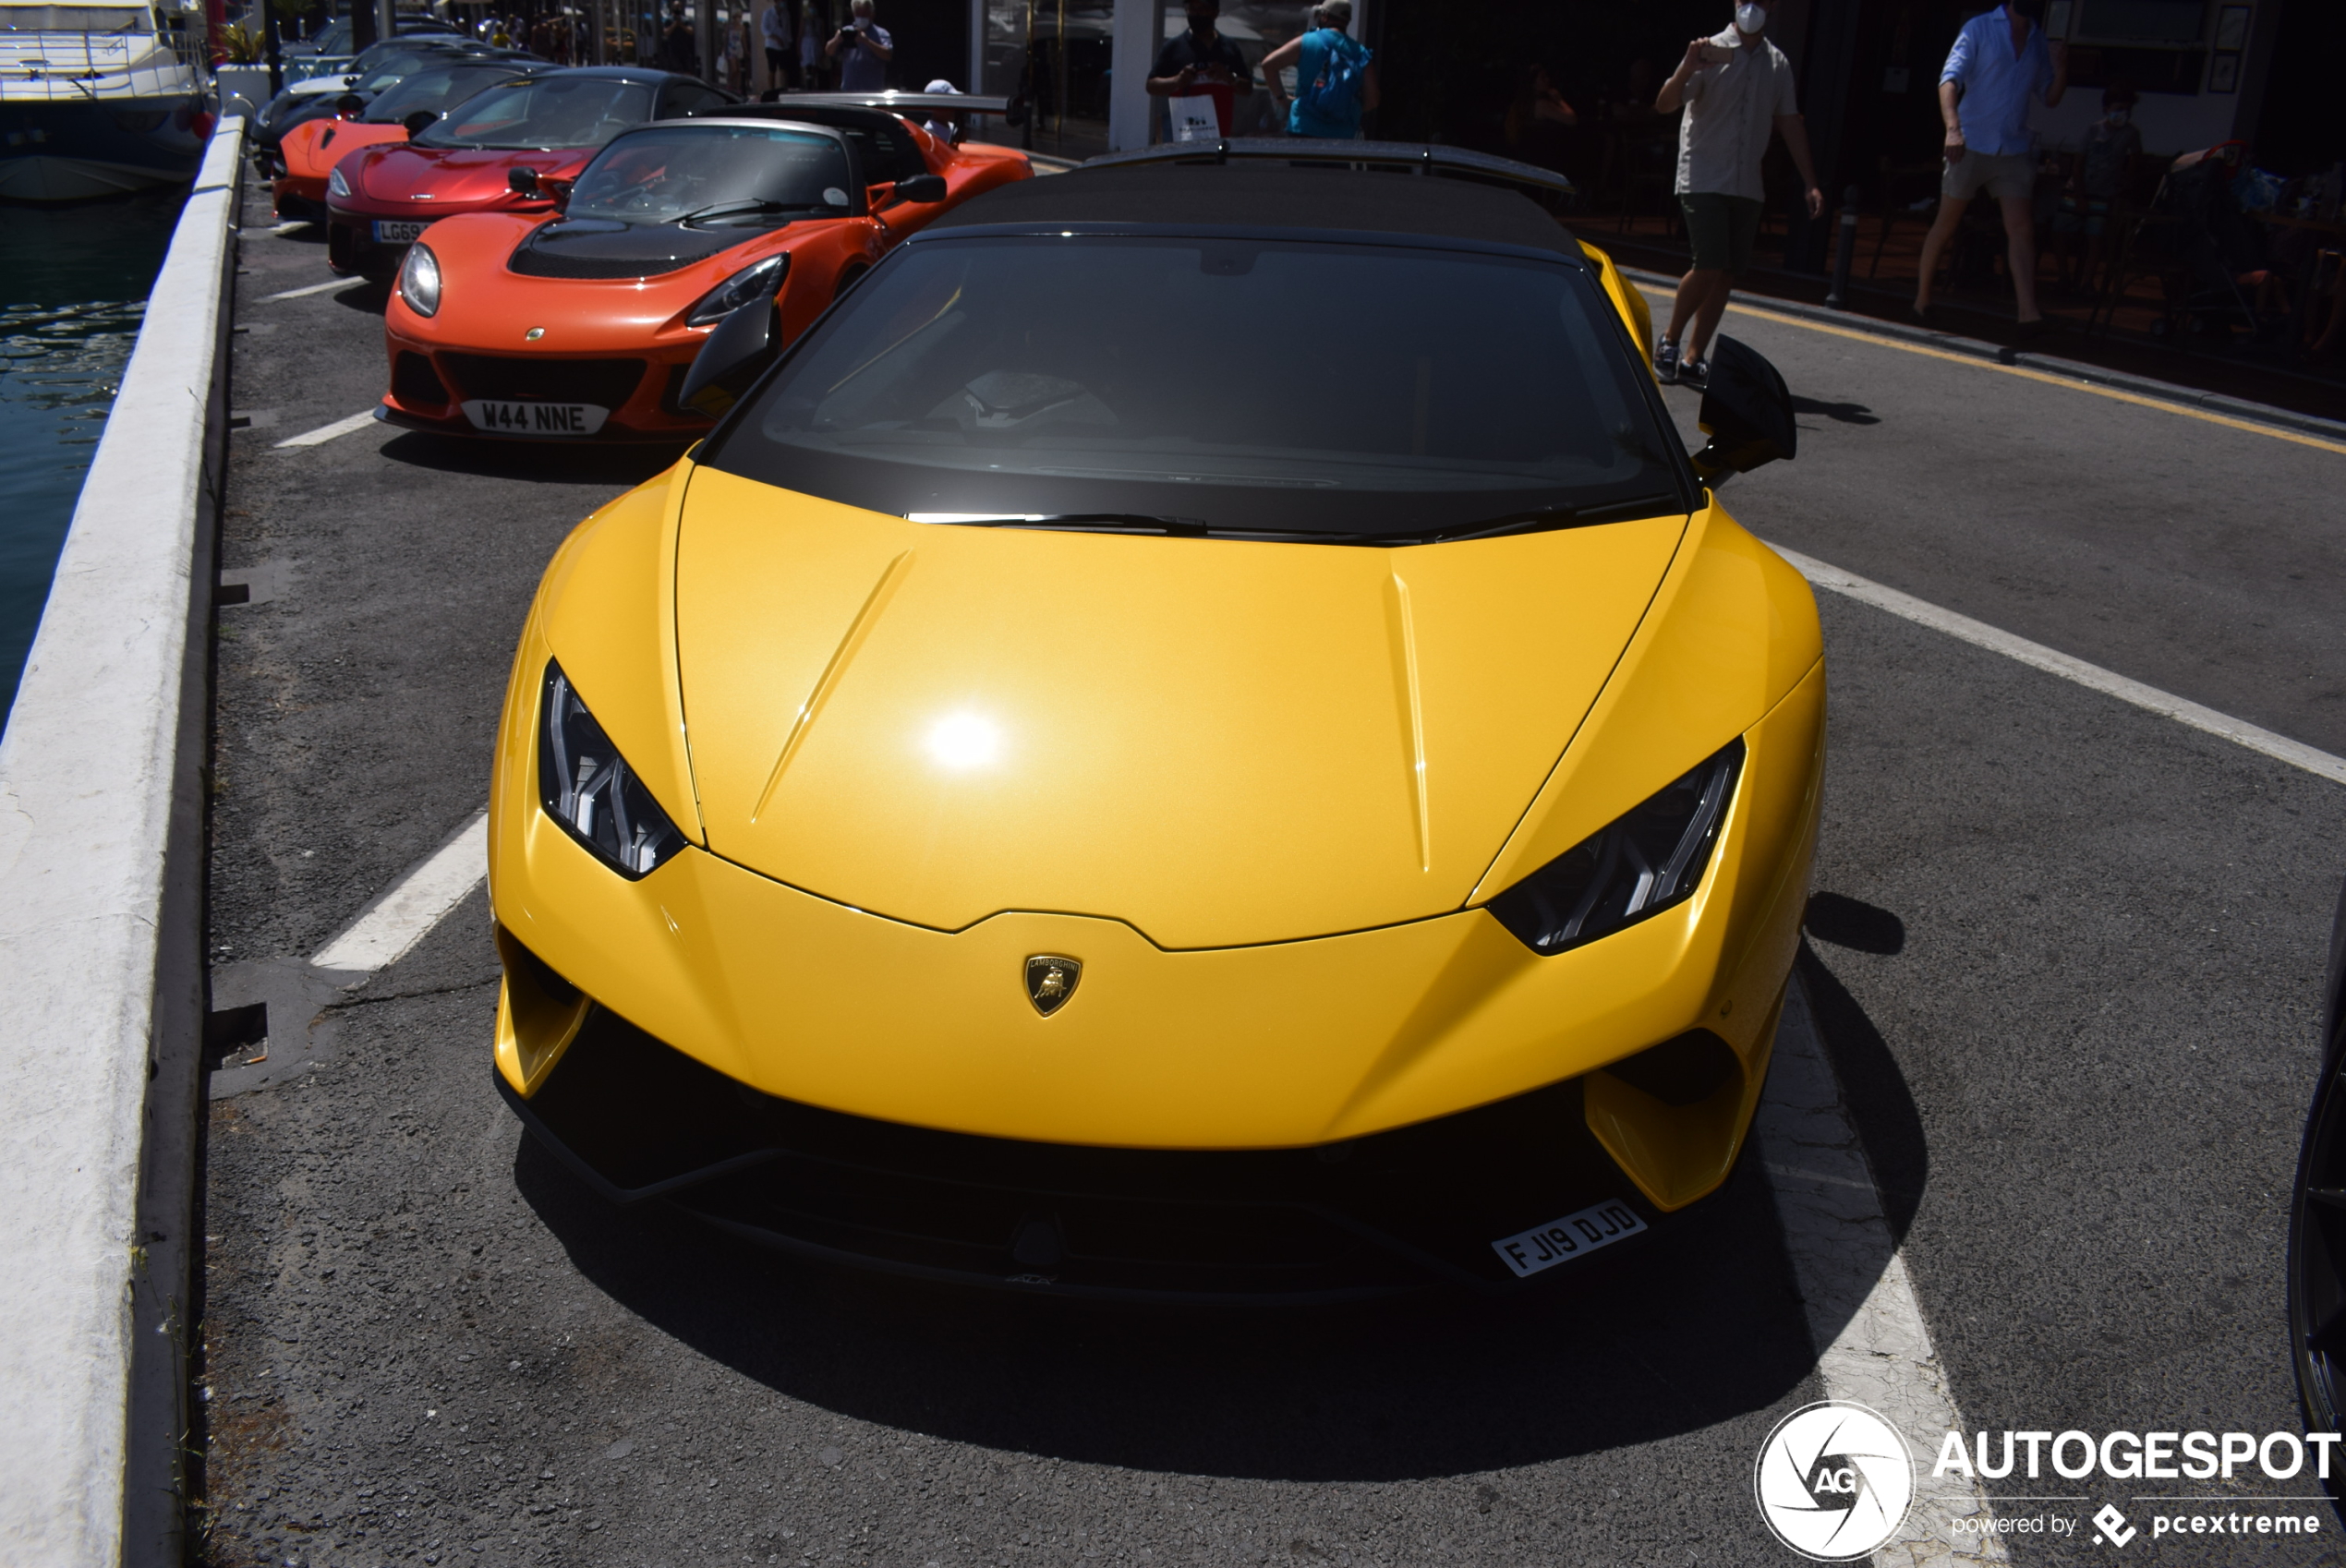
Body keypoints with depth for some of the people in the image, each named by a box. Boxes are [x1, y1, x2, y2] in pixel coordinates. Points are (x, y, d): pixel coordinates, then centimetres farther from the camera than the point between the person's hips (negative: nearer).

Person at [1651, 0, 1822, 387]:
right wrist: (1688, 66, -33)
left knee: (1727, 275, 1)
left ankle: (1692, 359, 8)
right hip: (1704, 180, -5)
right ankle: (1670, 342, 4)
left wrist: (1810, 183, 11)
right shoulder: (1712, 52, -4)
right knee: (1709, 268, -16)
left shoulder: (1778, 63, 10)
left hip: (1748, 186, 5)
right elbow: (1664, 104, -14)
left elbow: (1790, 124, 15)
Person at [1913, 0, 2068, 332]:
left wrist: (2061, 69, -5)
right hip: (1971, 145, -4)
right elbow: (1950, 78, -16)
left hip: (2014, 151, 4)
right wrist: (1953, 126, -32)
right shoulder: (1980, 28, -2)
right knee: (1946, 223, 6)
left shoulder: (2039, 40, 12)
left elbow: (2050, 98, 16)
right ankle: (1922, 296, 23)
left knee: (2021, 229, -7)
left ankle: (2029, 312, -14)